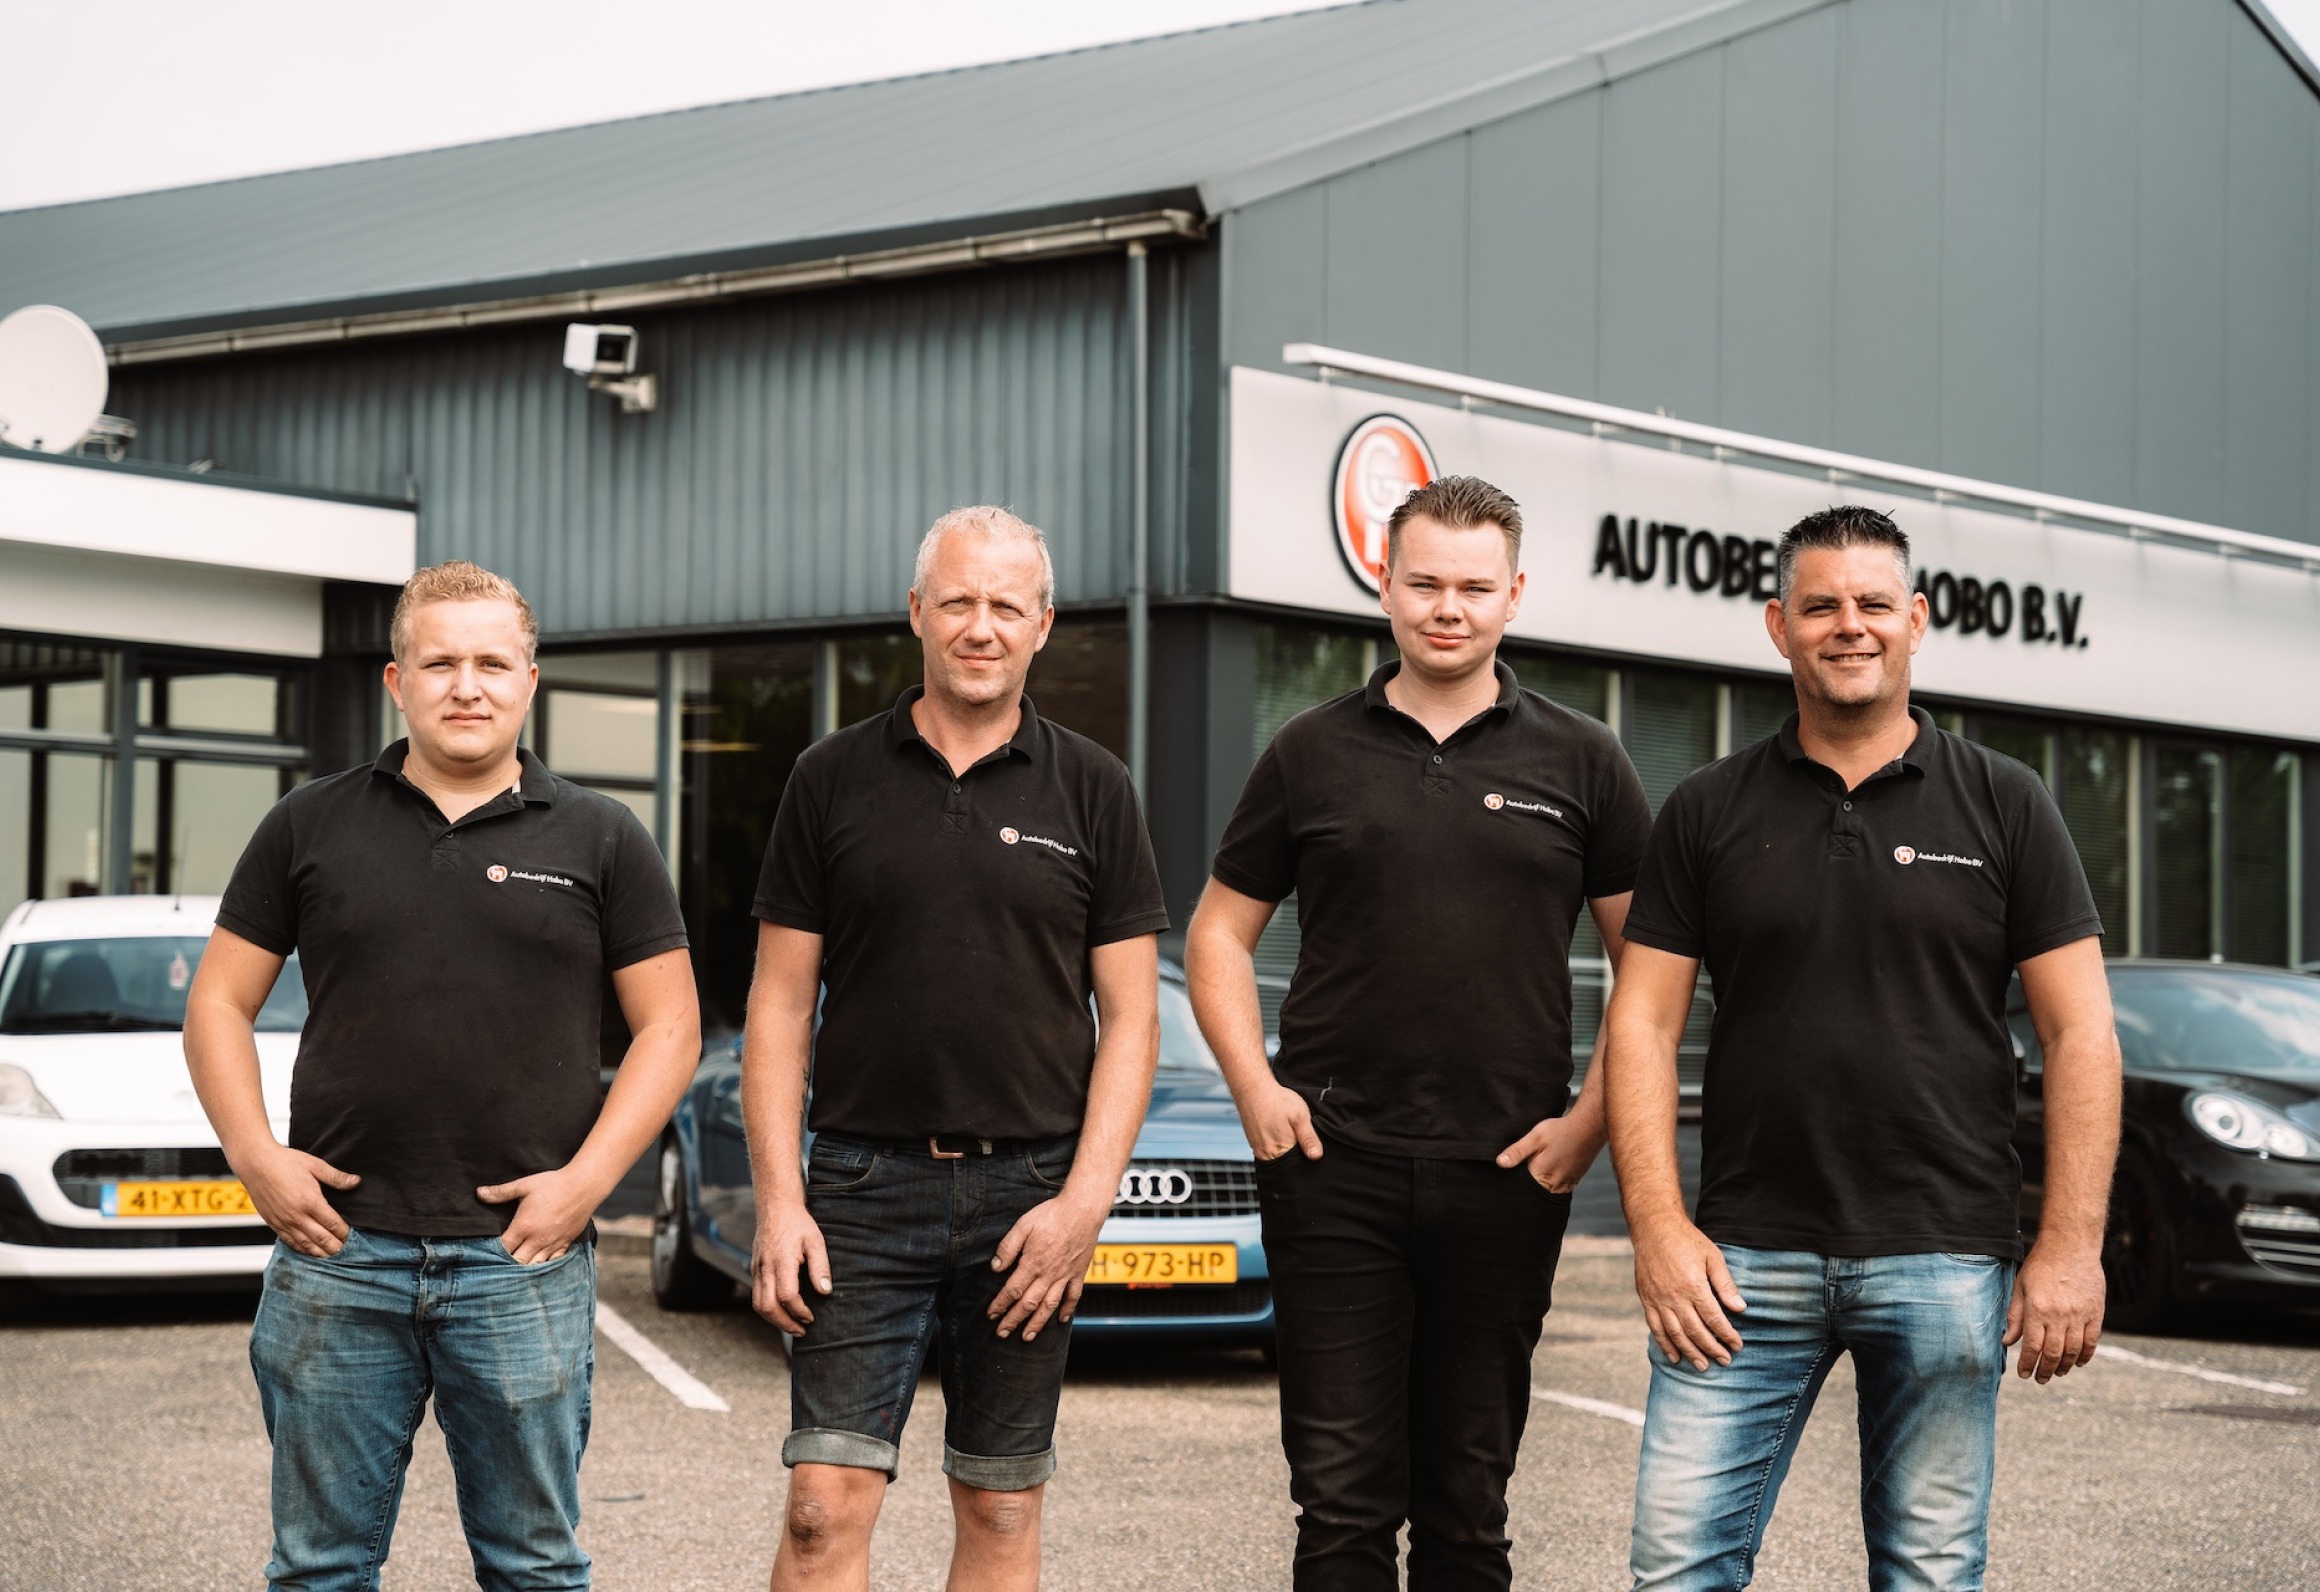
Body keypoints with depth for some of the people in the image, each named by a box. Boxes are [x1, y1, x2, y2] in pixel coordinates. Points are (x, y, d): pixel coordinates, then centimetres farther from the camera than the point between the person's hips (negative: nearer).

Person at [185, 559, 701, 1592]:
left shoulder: (600, 839, 5)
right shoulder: (310, 827, 8)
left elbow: (669, 1025, 4)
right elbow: (218, 1003, 10)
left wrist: (585, 1179, -7)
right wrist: (255, 1153, -4)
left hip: (523, 1257, -1)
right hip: (334, 1248, 1)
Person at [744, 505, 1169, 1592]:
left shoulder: (1090, 791, 5)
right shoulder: (834, 780, 5)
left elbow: (1130, 1018, 4)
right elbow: (780, 1005, 5)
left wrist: (1084, 1204, -7)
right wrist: (778, 1202, -4)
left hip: (1032, 1194, 1)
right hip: (865, 1189, -1)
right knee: (826, 1503, -7)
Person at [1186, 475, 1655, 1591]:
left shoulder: (1577, 763, 6)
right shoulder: (1311, 755, 7)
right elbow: (1219, 932, 12)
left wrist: (1594, 1115, -3)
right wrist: (1255, 1088, -2)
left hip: (1507, 1175, 1)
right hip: (1332, 1166, 0)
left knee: (1469, 1498, 9)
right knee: (1343, 1496, -2)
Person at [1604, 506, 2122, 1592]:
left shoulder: (2003, 805, 5)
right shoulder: (1707, 812, 7)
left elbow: (2079, 1031, 2)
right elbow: (1644, 1022, 5)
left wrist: (2071, 1245, -6)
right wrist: (1659, 1227, -6)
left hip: (1945, 1258, 0)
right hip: (1748, 1260, 1)